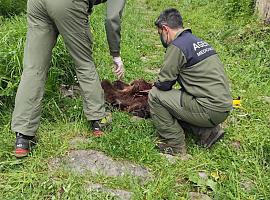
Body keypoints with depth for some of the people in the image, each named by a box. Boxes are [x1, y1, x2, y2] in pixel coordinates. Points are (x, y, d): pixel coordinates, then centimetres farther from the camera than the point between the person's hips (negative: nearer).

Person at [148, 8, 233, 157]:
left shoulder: (176, 47, -13)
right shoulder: (197, 41, 16)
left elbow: (163, 83, -11)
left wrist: (155, 87, 12)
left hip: (210, 110, -9)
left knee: (155, 96, -4)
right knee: (172, 97, 24)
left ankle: (175, 146, 4)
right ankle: (208, 130, 13)